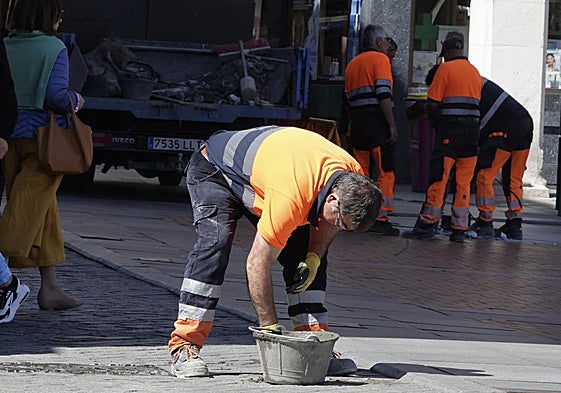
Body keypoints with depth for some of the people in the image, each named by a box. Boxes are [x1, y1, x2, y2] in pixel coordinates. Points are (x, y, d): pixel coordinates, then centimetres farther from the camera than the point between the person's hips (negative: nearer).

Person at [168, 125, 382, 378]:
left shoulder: (355, 182, -22)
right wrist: (270, 328, -34)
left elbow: (326, 223, 3)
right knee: (214, 244, -29)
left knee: (308, 252, -5)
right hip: (213, 172, -8)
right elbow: (257, 265, -38)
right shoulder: (290, 197, -45)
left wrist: (314, 258, -15)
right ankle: (184, 347, -28)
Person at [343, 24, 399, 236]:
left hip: (357, 122, 7)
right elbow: (384, 95, -14)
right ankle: (380, 218, -11)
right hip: (377, 122, -7)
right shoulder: (380, 59, -3)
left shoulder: (353, 63, 20)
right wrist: (392, 125, -15)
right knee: (386, 172, -4)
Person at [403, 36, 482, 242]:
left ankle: (428, 224, -6)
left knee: (438, 178, -4)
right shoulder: (475, 72, 17)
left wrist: (433, 113, 14)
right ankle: (459, 229, 5)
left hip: (450, 128, -6)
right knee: (463, 181, 6)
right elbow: (475, 103, 16)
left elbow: (432, 104, -7)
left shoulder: (446, 68, -3)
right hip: (472, 128, 6)